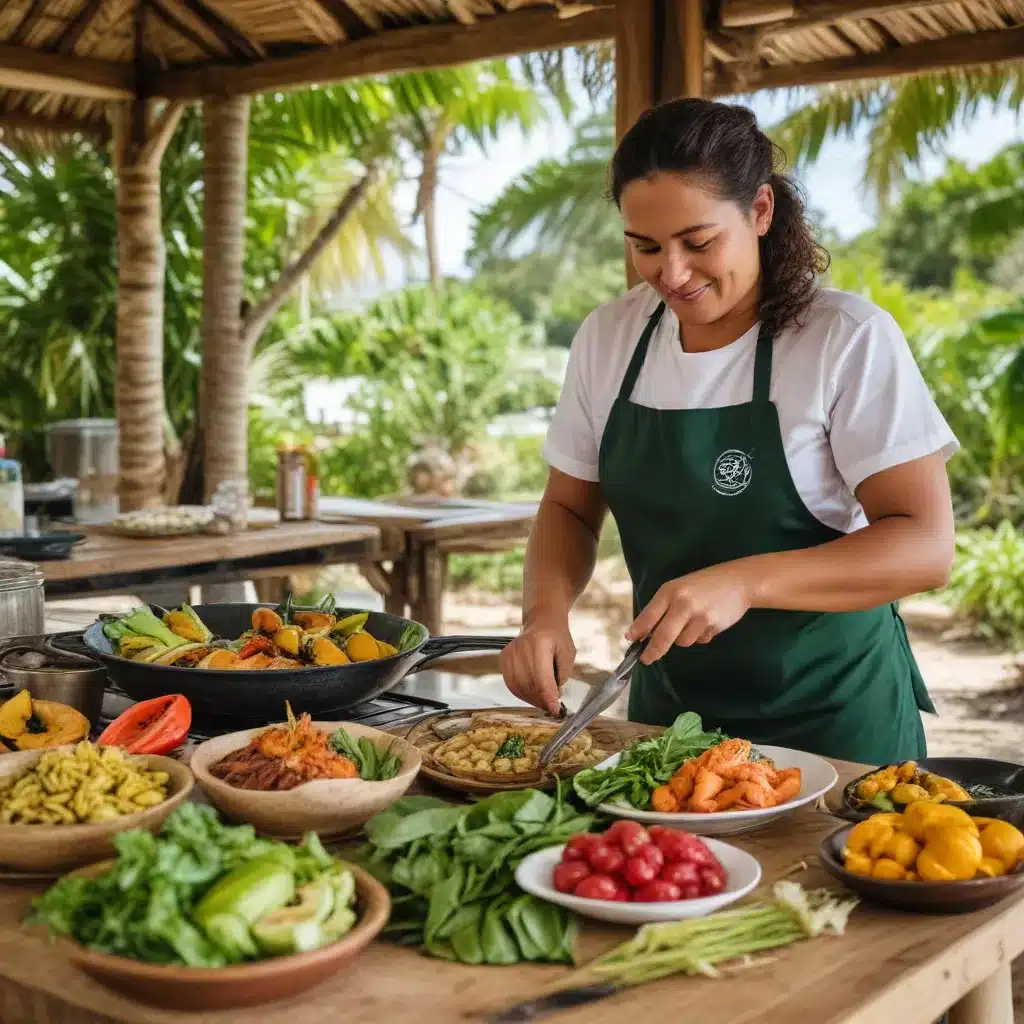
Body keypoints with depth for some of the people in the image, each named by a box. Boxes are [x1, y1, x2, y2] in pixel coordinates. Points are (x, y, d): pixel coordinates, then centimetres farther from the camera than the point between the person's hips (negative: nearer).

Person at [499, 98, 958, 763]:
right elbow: (570, 509, 7)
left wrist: (744, 582, -31)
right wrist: (548, 612, -13)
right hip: (668, 704, 4)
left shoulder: (850, 340, -16)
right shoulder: (607, 337, -2)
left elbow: (926, 546, -19)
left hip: (831, 719, -4)